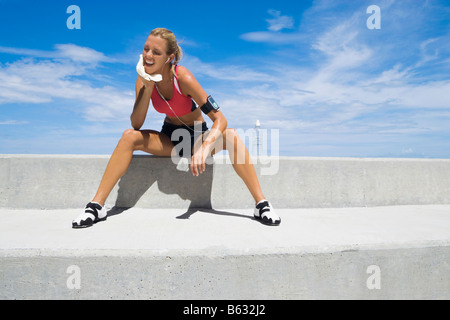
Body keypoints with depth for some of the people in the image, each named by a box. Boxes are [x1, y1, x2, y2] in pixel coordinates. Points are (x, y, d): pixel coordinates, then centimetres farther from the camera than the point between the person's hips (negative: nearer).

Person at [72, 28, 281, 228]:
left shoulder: (183, 78, -23)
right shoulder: (144, 78, -10)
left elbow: (220, 119, -27)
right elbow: (136, 124, -18)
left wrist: (203, 150, -43)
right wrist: (148, 88, -27)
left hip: (197, 138, -3)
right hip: (169, 139, 3)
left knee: (231, 136, -31)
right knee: (130, 136, -23)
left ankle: (262, 204, -21)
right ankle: (97, 206, -15)